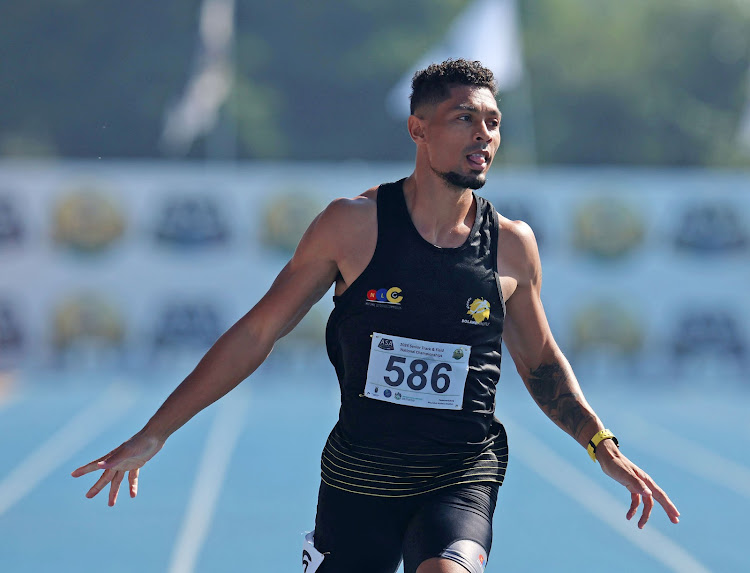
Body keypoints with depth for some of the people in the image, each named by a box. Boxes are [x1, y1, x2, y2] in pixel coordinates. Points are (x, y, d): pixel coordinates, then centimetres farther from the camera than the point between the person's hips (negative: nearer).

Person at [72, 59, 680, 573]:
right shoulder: (354, 224, -5)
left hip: (461, 481, 0)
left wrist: (603, 446, 6)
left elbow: (541, 362, 18)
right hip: (357, 478, 0)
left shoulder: (512, 246, 1)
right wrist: (152, 436, 1)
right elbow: (255, 335, 1)